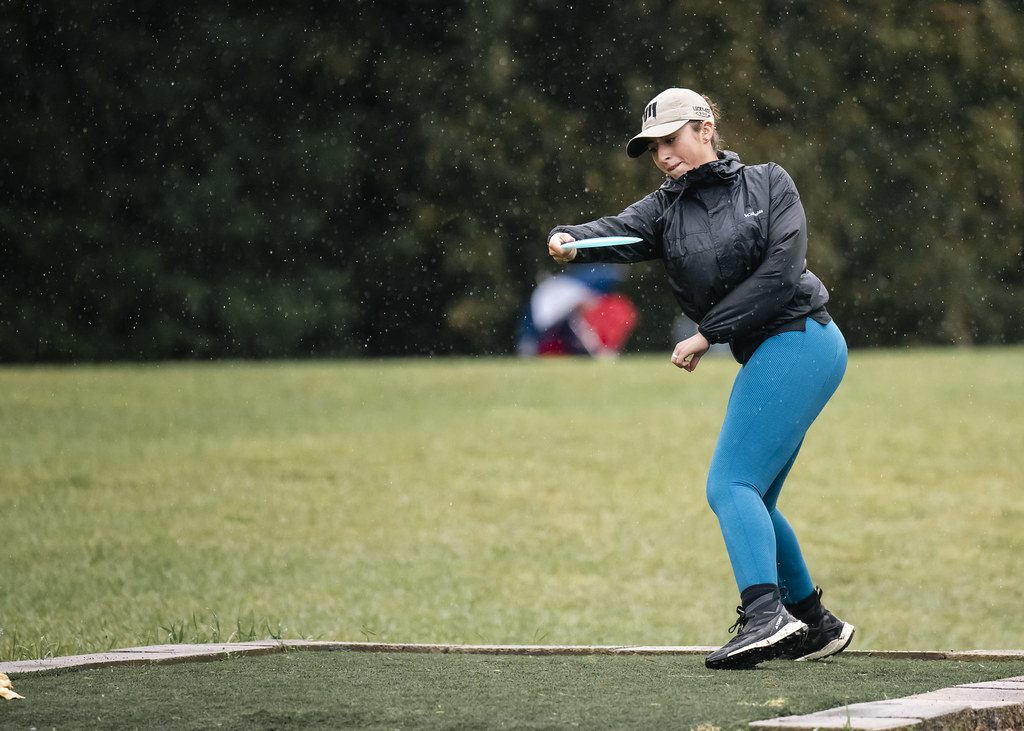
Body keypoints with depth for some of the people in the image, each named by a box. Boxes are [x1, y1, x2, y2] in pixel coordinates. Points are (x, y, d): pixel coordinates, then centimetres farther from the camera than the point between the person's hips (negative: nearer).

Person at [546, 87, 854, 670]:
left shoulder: (769, 184, -2)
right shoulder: (666, 208, 10)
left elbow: (781, 270, -13)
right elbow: (619, 233, -11)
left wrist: (708, 333, -16)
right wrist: (571, 244, -34)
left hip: (798, 337, -8)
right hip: (771, 358, 8)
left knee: (730, 485, -19)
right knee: (751, 503, 14)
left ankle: (766, 616, -31)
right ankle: (816, 626, 27)